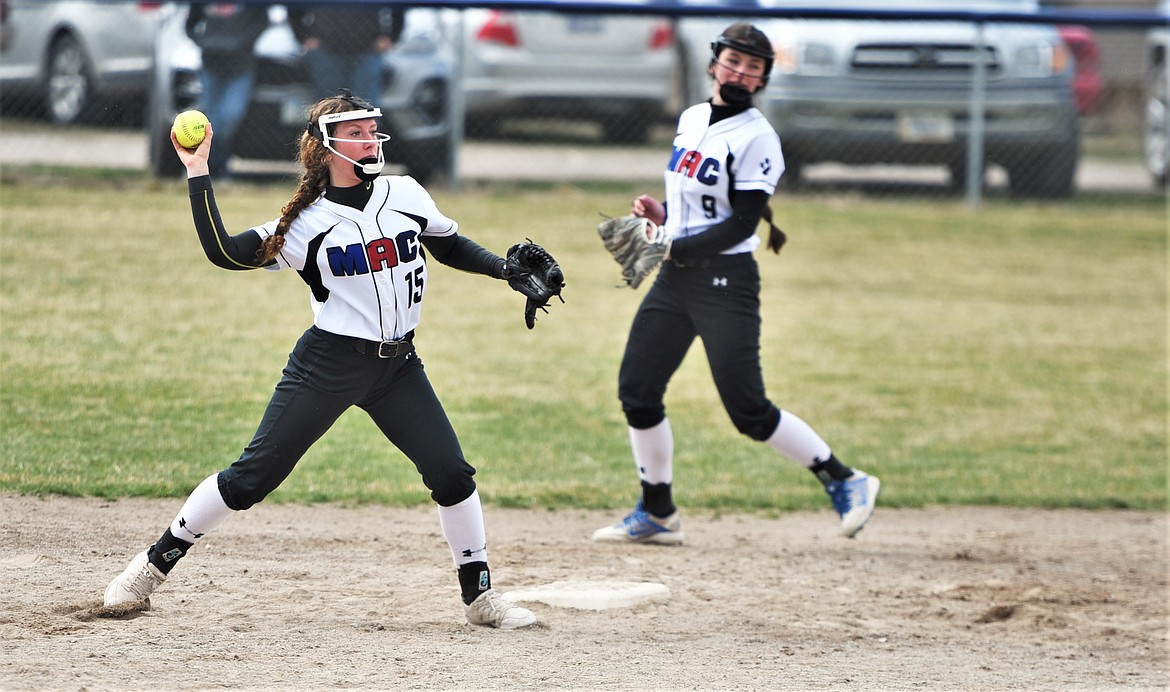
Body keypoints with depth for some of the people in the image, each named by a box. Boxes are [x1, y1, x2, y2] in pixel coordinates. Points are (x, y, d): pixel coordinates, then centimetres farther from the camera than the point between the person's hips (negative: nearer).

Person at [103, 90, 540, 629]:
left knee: (451, 474, -4)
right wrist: (198, 174, -15)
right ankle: (154, 564, 8)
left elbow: (451, 247, 18)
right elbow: (224, 252, -14)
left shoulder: (405, 194, 3)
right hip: (327, 365, -3)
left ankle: (479, 596, 11)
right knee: (252, 477, -4)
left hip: (397, 366, 3)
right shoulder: (307, 222, -6)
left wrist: (508, 269, 3)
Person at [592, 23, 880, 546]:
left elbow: (742, 223, -18)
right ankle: (657, 515, 17)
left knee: (748, 410, -9)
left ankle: (843, 482, 4)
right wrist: (662, 213, 3)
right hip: (675, 276, 8)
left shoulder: (756, 138, -13)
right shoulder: (691, 119, 11)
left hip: (725, 280, -8)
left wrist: (674, 248, -22)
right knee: (637, 390, 5)